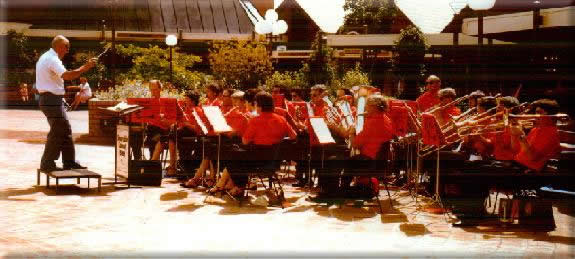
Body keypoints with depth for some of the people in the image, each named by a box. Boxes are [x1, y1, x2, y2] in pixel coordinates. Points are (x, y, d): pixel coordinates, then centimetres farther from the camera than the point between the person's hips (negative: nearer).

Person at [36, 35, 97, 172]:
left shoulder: (46, 58, 18)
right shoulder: (52, 59, -16)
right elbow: (67, 75, -29)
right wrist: (86, 67, -25)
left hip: (49, 99, 11)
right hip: (52, 100, -11)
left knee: (65, 130, 13)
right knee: (57, 132, -6)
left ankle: (69, 162, 18)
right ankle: (47, 164, -1)